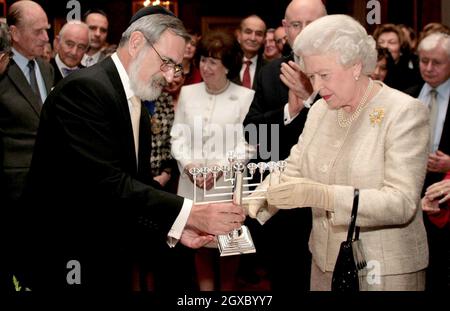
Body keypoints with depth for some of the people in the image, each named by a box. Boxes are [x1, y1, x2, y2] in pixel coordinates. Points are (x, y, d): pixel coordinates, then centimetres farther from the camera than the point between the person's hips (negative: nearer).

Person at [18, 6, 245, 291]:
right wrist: (189, 213, -29)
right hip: (70, 261, -9)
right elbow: (104, 182, -28)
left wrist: (174, 228, -8)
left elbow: (139, 184, 10)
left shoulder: (139, 111, 11)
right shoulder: (85, 88, -19)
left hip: (111, 256, 9)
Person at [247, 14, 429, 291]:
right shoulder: (321, 110, 7)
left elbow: (401, 203, -23)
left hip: (385, 274, -5)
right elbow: (293, 169, 6)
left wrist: (320, 195, -34)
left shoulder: (406, 112, -14)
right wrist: (254, 202, -15)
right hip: (325, 265, 6)